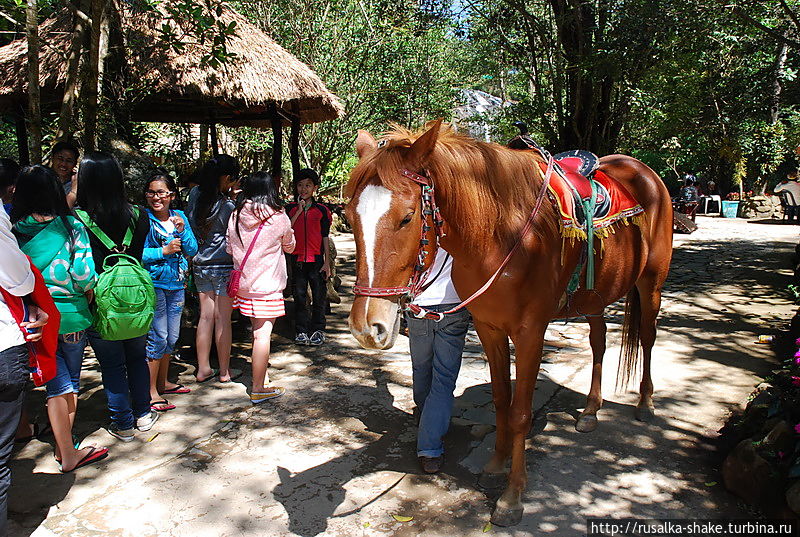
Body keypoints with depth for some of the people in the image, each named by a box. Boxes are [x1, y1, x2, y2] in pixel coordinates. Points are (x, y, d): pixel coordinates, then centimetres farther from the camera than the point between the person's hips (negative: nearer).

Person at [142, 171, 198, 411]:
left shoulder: (180, 216, 7)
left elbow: (192, 250, 4)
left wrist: (182, 231, -11)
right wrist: (164, 251, -23)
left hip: (176, 284, 6)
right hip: (153, 285, -6)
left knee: (172, 337, 15)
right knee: (157, 337, -5)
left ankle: (163, 382, 32)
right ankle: (151, 392, 7)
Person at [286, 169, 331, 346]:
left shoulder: (322, 210, 5)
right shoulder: (290, 209, 8)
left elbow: (325, 237, 6)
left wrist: (327, 262, 1)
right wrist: (299, 211, -10)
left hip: (317, 259, -1)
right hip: (297, 259, 1)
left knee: (319, 296, 2)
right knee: (299, 296, 5)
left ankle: (318, 330, 14)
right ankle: (301, 331, 14)